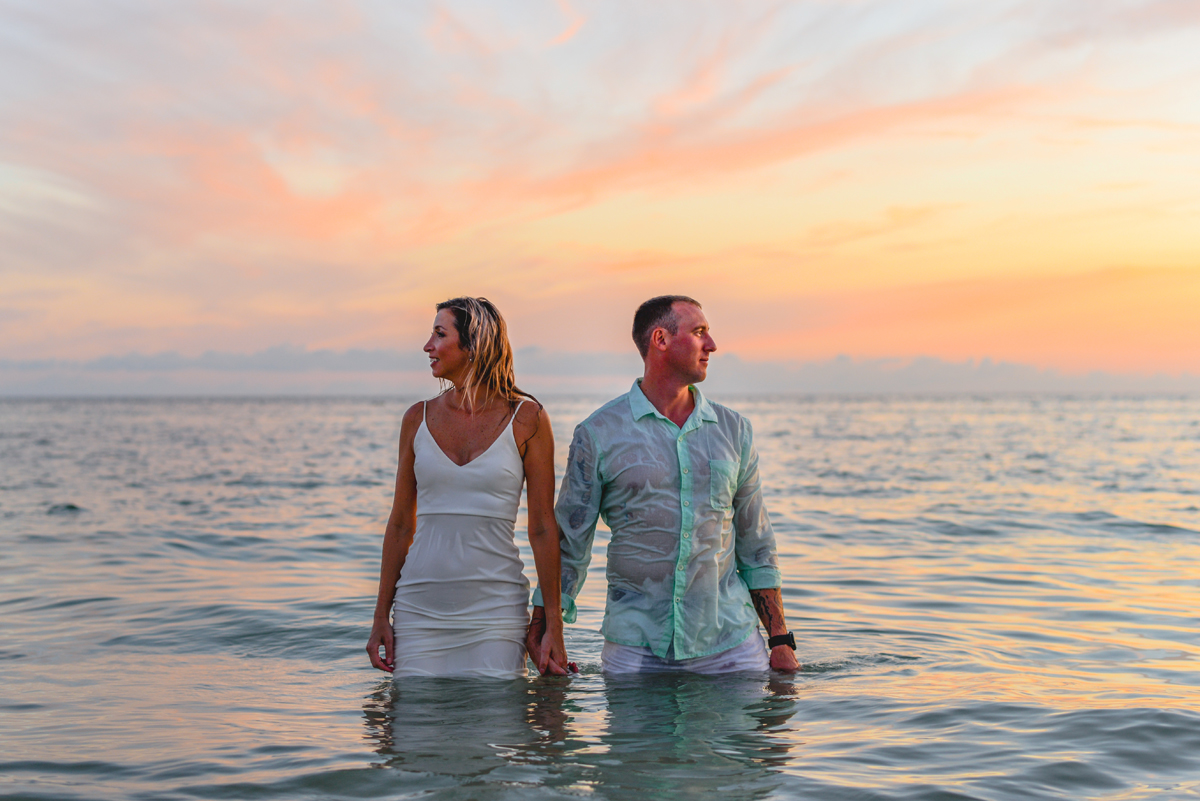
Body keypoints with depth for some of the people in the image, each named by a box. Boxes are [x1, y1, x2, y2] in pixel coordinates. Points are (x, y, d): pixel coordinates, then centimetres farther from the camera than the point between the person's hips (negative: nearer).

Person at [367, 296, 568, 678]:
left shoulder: (526, 418, -2)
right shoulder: (419, 418, 7)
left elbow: (543, 528, -2)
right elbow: (401, 524, 11)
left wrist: (553, 625, -5)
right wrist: (381, 616, 8)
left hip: (495, 612, -2)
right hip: (420, 612, 3)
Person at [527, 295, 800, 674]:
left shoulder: (733, 429, 8)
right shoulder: (598, 434, -2)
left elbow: (755, 546, 12)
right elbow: (567, 545, 2)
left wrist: (781, 641, 8)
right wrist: (540, 638, -3)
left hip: (729, 642, 2)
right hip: (635, 646, -2)